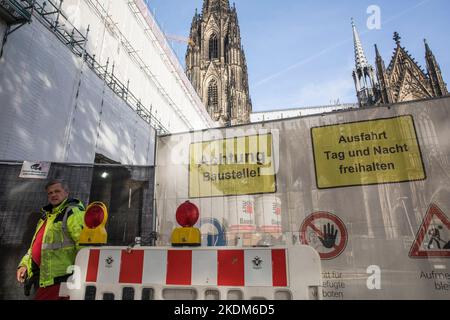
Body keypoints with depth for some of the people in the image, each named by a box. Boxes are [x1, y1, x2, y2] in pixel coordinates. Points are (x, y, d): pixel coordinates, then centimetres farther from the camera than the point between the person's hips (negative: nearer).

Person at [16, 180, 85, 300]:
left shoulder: (73, 212, -11)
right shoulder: (47, 214, 19)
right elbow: (36, 244, 28)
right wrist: (24, 264, 14)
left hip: (58, 277, -9)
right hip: (45, 276, 9)